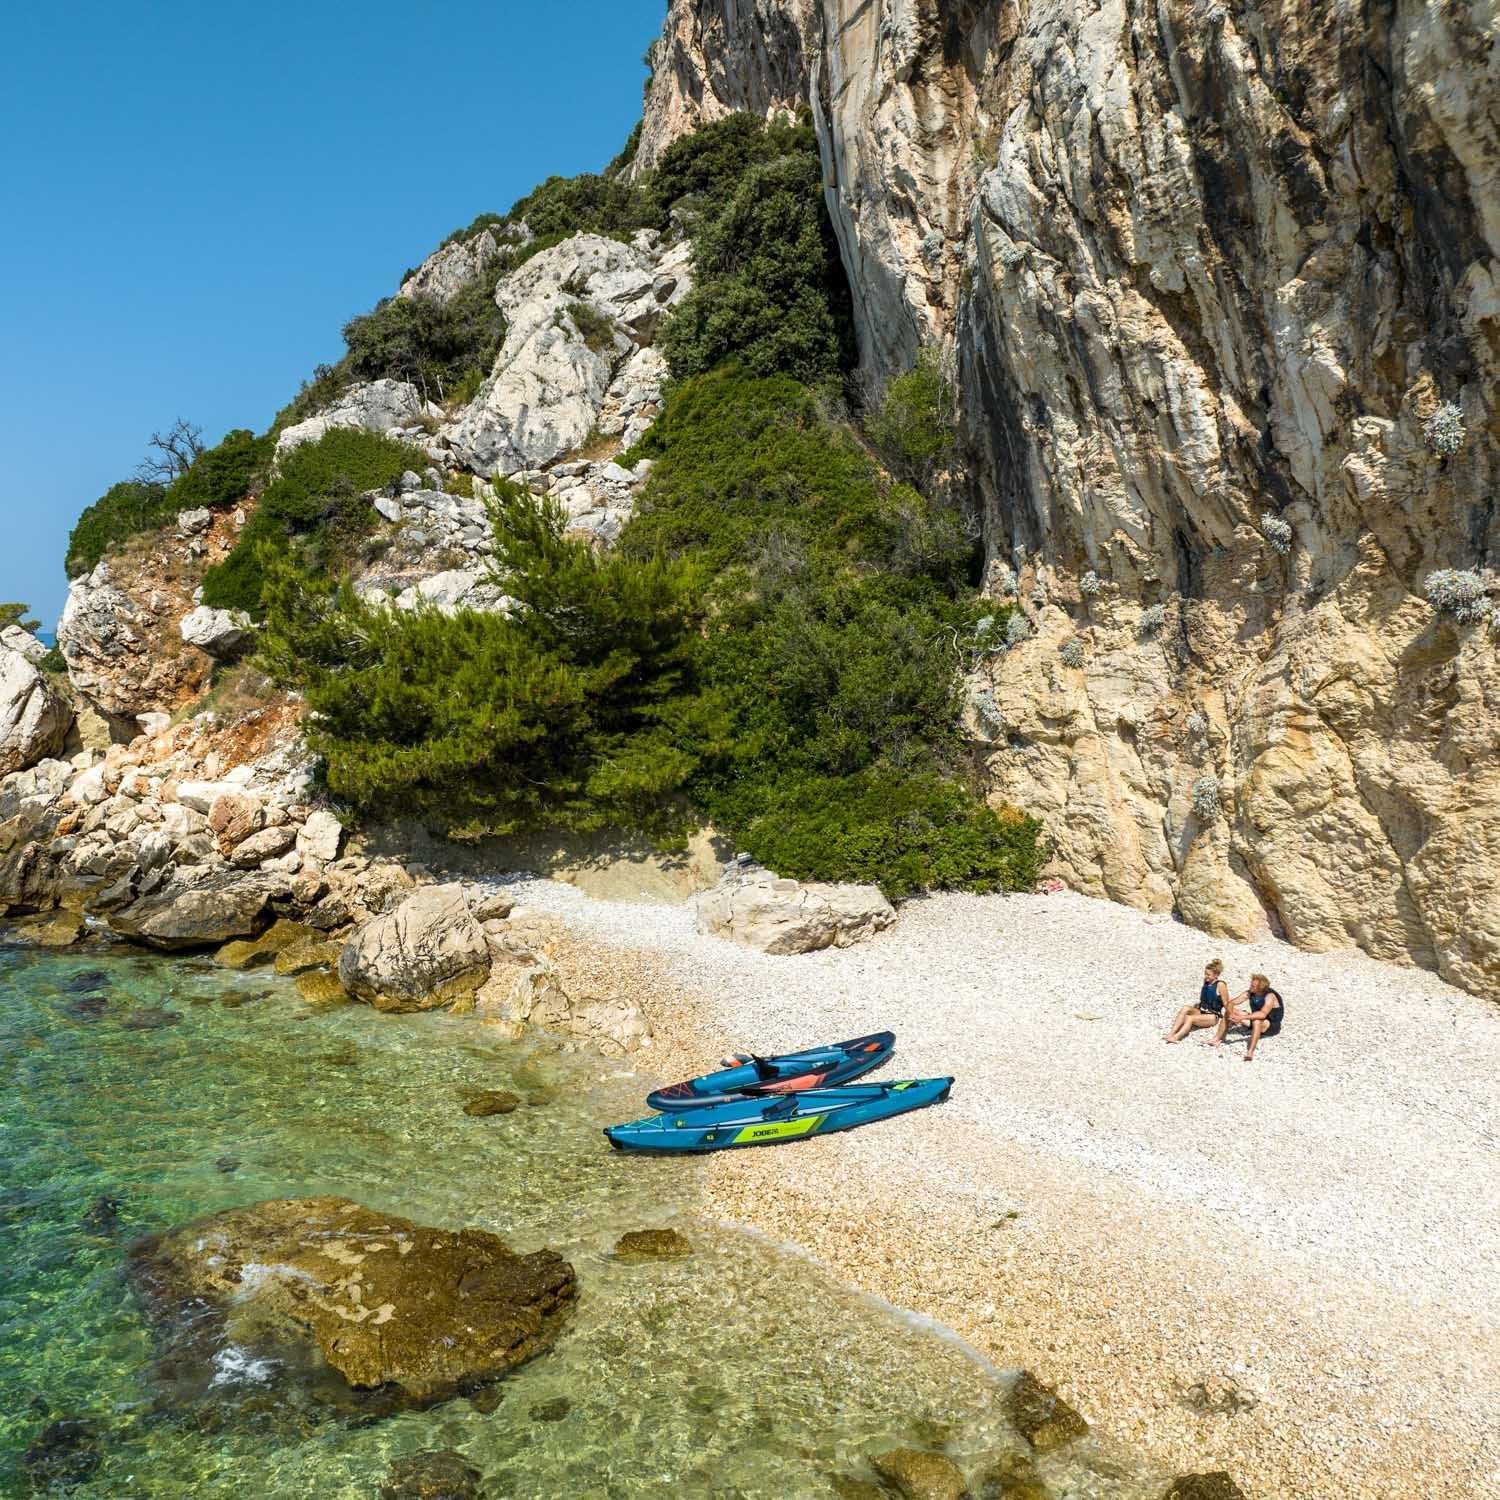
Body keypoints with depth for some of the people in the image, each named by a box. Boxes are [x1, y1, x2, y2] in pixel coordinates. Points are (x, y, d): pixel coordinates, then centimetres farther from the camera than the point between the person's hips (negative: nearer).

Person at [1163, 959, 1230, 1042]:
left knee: (1189, 1018, -30)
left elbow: (1226, 1004, -9)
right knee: (1185, 1008, -22)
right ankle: (1171, 1032, -35)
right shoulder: (1206, 981, 8)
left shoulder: (1220, 985, -13)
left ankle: (1175, 1037, -49)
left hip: (1212, 1016, -6)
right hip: (1201, 1011, 6)